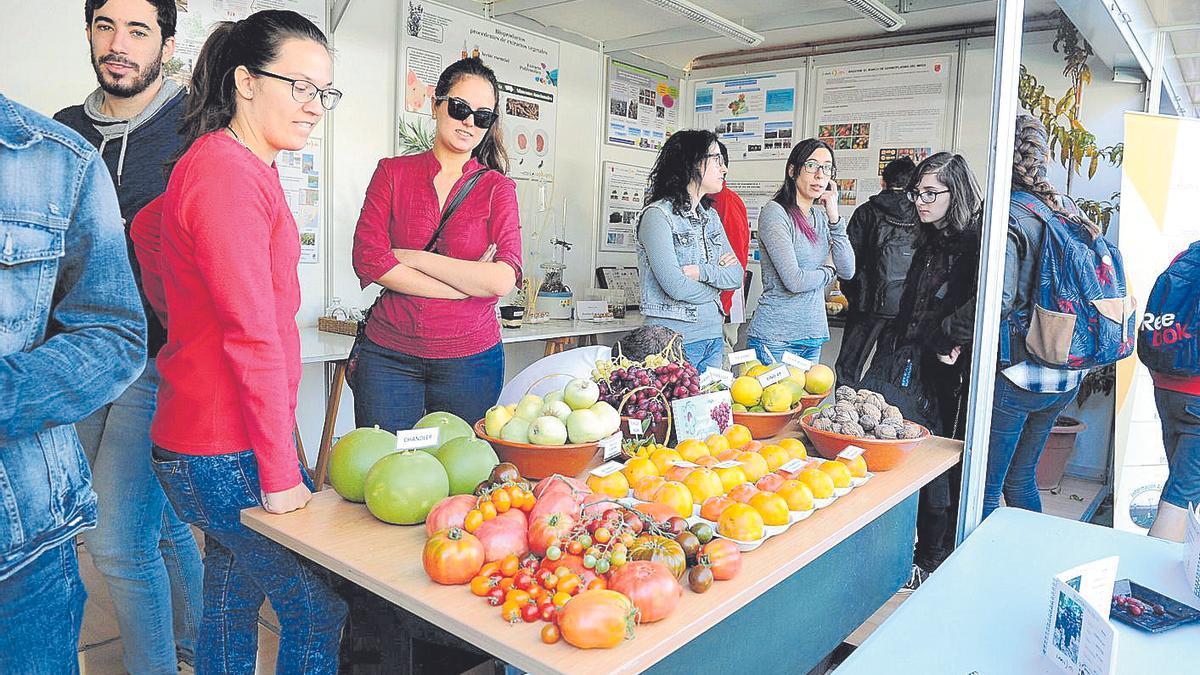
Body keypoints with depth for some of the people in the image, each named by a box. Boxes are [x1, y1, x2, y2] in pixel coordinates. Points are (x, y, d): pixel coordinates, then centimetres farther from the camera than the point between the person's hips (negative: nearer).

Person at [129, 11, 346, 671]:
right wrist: (280, 472, -18)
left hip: (212, 437, 10)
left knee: (233, 605, 22)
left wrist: (186, 317, 24)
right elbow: (253, 335, -21)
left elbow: (147, 228, 27)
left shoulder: (238, 164, 12)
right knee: (321, 611, 1)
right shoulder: (230, 172, -19)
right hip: (228, 454, -10)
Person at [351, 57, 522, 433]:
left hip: (470, 357, 0)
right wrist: (469, 283, -12)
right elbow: (367, 259, -8)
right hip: (388, 355, 0)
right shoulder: (393, 172, 5)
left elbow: (503, 279, -12)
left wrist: (411, 257, -9)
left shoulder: (498, 188, 3)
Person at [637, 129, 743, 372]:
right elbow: (675, 286, -18)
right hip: (673, 339, -7)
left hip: (713, 336, 7)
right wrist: (717, 274, -1)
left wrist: (701, 271, -12)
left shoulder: (711, 216, 14)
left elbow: (736, 276, 7)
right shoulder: (657, 214, -9)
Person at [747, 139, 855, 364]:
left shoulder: (820, 216, 12)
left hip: (813, 336, 7)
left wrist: (834, 218, -4)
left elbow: (848, 271, 3)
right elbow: (794, 281, -19)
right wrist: (828, 271, 1)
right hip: (776, 337, -7)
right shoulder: (774, 212, -11)